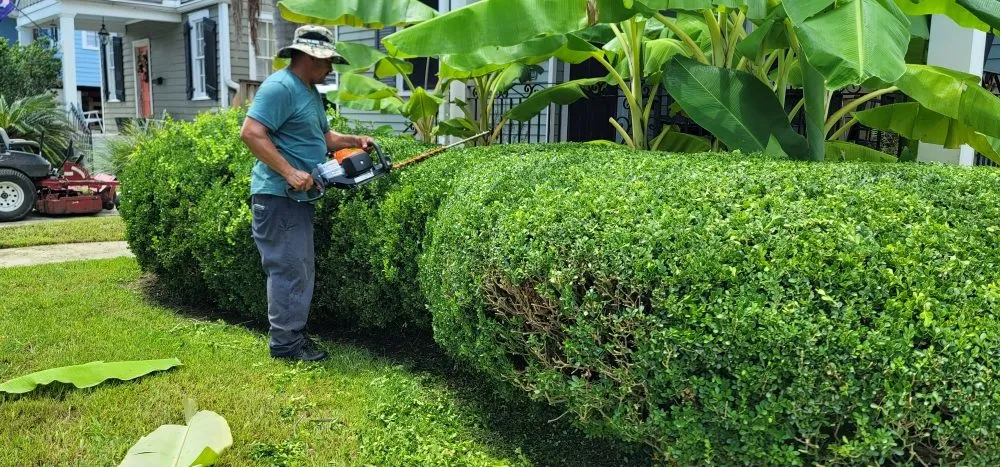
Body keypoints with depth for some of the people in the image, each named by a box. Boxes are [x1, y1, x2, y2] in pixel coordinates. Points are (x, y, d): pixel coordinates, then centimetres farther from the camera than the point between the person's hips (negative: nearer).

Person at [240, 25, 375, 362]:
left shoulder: (311, 92, 17)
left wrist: (354, 141, 8)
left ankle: (295, 333, 23)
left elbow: (321, 137, 26)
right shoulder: (280, 86, -14)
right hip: (278, 195, -10)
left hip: (299, 196, 10)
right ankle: (285, 342, 2)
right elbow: (251, 133, -22)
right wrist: (290, 173, -25)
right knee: (288, 268, -6)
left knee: (302, 268, 13)